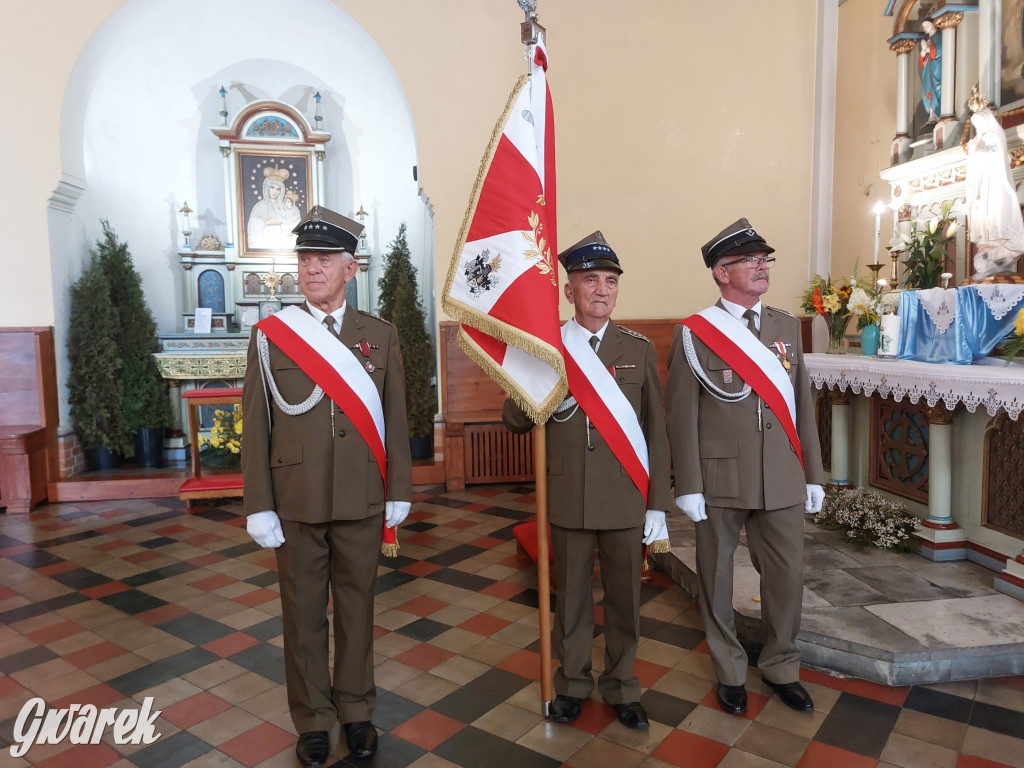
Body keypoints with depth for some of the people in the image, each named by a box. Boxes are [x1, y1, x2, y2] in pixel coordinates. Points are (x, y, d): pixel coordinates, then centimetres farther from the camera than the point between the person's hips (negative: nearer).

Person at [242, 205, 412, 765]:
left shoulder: (380, 336, 2)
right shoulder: (270, 335, -1)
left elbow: (395, 418, 4)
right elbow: (255, 426, -2)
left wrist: (399, 491, 3)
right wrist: (258, 505, -5)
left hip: (362, 502, 1)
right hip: (296, 503, -1)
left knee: (357, 607, 13)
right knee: (303, 614, 11)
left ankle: (356, 711, 33)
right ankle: (313, 720, 30)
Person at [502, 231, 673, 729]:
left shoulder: (639, 349, 2)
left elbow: (656, 431, 2)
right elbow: (514, 420, 2)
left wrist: (657, 504, -1)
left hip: (627, 501, 1)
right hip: (568, 500, 0)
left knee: (624, 598, 13)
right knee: (571, 595, 14)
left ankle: (621, 687, 33)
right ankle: (572, 682, 34)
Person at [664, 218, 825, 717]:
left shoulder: (787, 326, 8)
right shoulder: (694, 333, -6)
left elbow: (802, 404, 10)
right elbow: (682, 414, -8)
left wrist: (813, 475, 9)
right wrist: (688, 487, -10)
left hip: (782, 482, 4)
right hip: (720, 480, -4)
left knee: (787, 576, 12)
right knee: (716, 578, 11)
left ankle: (781, 667, 36)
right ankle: (729, 672, 32)